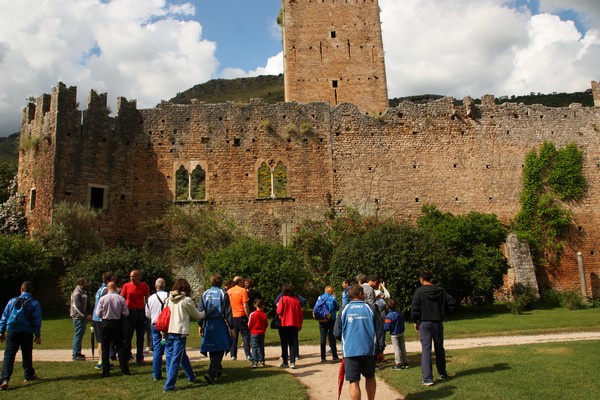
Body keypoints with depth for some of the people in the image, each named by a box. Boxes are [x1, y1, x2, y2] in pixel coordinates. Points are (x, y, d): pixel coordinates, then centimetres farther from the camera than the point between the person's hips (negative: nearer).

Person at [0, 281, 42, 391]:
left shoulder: (12, 301, 3)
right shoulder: (34, 303, -3)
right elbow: (37, 321, -3)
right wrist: (38, 335, 3)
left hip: (12, 332, 1)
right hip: (27, 333, 0)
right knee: (27, 355, 14)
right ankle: (29, 375, 29)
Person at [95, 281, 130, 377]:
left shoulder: (102, 299, -8)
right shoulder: (121, 299, -6)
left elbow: (98, 313, -5)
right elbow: (126, 313, -4)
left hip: (106, 324, -1)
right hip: (118, 324, 1)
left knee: (105, 349, 8)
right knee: (120, 347, 9)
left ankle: (106, 372, 9)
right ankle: (124, 370, 10)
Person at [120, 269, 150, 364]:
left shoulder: (144, 286, 2)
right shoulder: (126, 286, 0)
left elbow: (147, 299, 8)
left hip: (141, 312, 1)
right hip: (130, 312, -1)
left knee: (140, 336, 7)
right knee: (128, 336, 1)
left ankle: (139, 358, 15)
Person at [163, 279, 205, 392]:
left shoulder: (169, 299, 9)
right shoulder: (187, 300, -5)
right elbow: (197, 315, 5)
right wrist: (205, 312, 24)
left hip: (169, 332, 6)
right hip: (180, 332, -6)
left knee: (182, 356, 17)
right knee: (176, 358, -1)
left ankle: (191, 377, 32)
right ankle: (169, 386, -2)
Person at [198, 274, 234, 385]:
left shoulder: (205, 294, 5)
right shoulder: (223, 294, -5)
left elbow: (200, 311, 5)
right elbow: (228, 312, -4)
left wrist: (200, 325, 11)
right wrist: (231, 327, 1)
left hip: (208, 324, 4)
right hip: (220, 324, -4)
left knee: (212, 349, 16)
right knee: (219, 350, -2)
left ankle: (217, 370, 30)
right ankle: (211, 373, -16)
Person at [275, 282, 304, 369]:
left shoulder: (283, 299, -9)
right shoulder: (296, 299, 3)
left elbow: (279, 311, -14)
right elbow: (300, 313, 5)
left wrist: (278, 306, 7)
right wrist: (300, 324, 14)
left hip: (284, 324, -3)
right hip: (294, 325, 3)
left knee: (284, 344, 7)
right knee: (293, 344, 7)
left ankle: (285, 363, 9)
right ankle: (292, 362, 1)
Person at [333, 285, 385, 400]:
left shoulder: (344, 310, 0)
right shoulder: (369, 309, 1)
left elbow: (337, 334, 2)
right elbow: (380, 331, 1)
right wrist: (380, 350, 10)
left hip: (350, 351, -1)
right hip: (370, 351, 2)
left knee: (354, 382, 3)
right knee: (370, 377, 22)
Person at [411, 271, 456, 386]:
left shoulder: (419, 291, -11)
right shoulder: (441, 290, 1)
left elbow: (414, 309, -13)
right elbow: (452, 303, 1)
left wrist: (415, 322, 0)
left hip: (425, 323, -4)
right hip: (438, 323, 4)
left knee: (426, 350, -3)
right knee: (439, 348, 18)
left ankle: (427, 378, -6)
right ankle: (442, 373, 31)